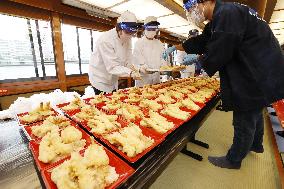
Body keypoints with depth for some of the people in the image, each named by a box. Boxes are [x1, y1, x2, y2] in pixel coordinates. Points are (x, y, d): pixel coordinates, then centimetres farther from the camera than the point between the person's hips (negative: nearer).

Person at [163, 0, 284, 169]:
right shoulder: (219, 18, 11)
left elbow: (219, 52, -24)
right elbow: (201, 42, 18)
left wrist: (200, 59, -4)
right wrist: (175, 47, 22)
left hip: (258, 77, -10)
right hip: (256, 74, 10)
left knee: (244, 120, 2)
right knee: (254, 113, 25)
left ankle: (234, 160, 22)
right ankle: (256, 144, 48)